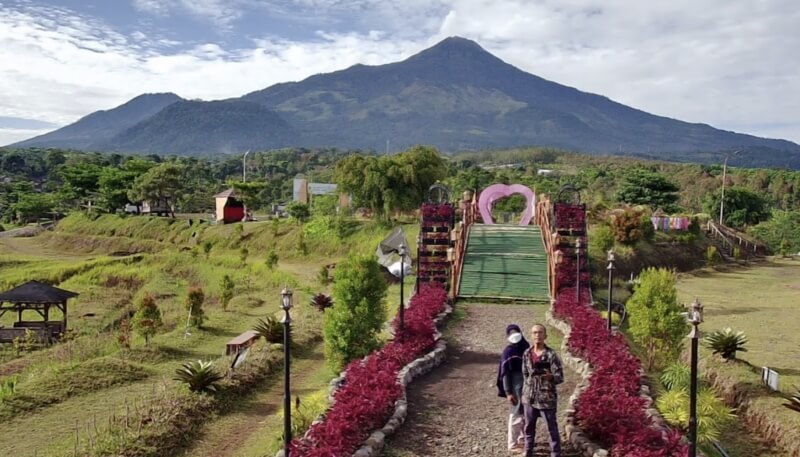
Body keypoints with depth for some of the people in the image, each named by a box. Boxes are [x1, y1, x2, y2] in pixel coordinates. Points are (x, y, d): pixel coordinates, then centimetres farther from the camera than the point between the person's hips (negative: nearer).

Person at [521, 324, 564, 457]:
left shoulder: (552, 355, -13)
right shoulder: (527, 354, 2)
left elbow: (560, 378, -13)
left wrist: (549, 376, -34)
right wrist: (524, 394, 12)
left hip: (547, 398, -5)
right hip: (529, 398, 5)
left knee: (552, 430, 5)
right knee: (529, 428, 16)